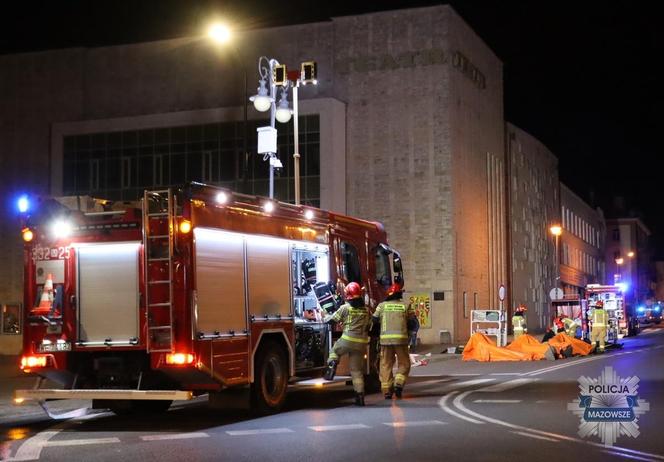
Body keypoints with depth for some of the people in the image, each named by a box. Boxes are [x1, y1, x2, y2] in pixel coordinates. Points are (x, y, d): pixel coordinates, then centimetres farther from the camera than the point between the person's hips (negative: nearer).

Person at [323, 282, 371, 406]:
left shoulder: (345, 308, -4)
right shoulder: (366, 310, 10)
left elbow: (332, 319, 4)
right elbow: (369, 326, 17)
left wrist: (325, 318, 24)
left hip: (347, 340, -4)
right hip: (361, 343, 4)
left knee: (334, 351, 27)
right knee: (357, 370, 9)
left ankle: (332, 365, -1)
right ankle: (360, 395, 5)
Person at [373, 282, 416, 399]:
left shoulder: (382, 305, 5)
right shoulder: (406, 306, 3)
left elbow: (374, 320, 10)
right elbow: (412, 322, 6)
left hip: (385, 338, 1)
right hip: (401, 338, -1)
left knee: (386, 365, 9)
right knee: (404, 364, 11)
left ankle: (387, 390, 6)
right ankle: (399, 383, -9)